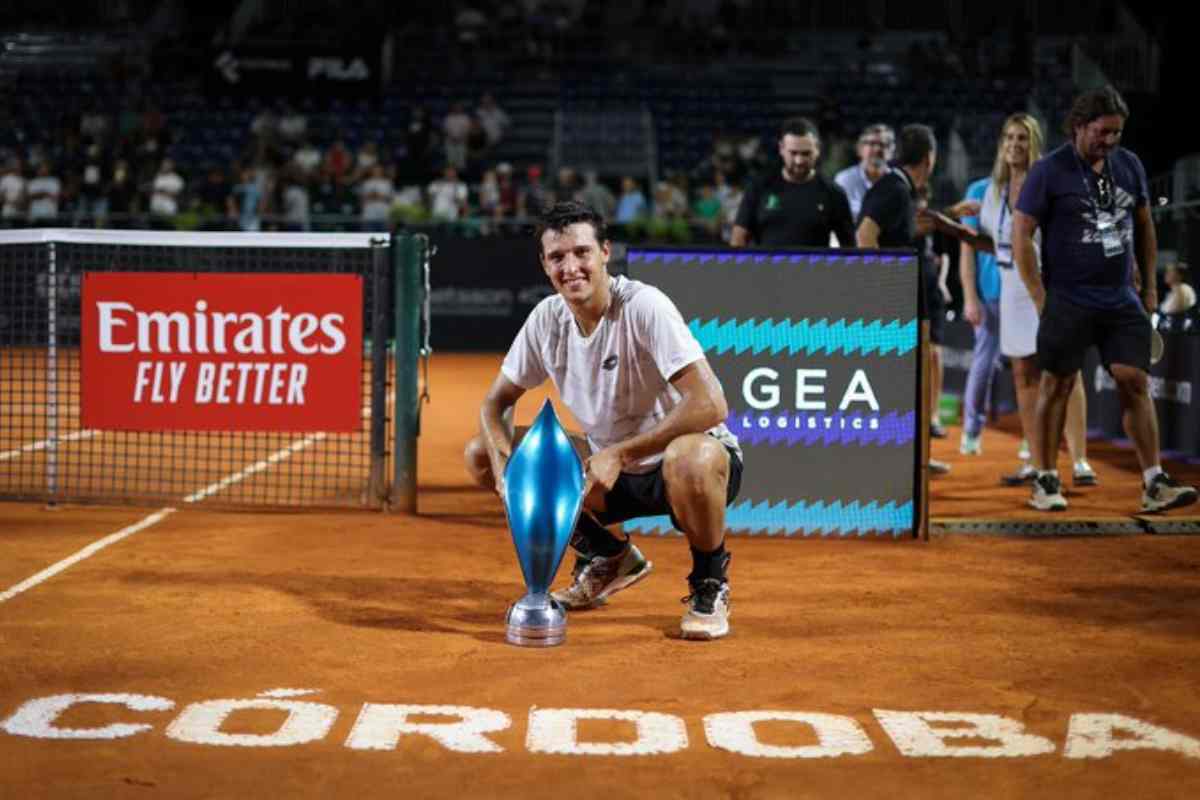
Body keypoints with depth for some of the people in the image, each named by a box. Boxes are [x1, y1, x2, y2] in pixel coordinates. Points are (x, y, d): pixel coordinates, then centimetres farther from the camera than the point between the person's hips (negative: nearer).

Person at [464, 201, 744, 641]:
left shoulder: (644, 307, -24)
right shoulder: (547, 318, -5)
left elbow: (710, 405, -32)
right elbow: (498, 402, 6)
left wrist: (619, 454, -31)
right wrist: (503, 461, -16)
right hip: (610, 471, 7)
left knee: (690, 458, -43)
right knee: (480, 454, -3)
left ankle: (710, 583, -10)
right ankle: (609, 558, 13)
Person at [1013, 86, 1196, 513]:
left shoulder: (1129, 165, 9)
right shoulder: (1050, 171, -6)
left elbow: (1143, 225, 20)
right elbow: (1021, 234, -7)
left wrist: (1150, 284, 16)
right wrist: (1040, 298, -10)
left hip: (1122, 301, 4)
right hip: (1068, 302, -4)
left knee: (1135, 383, -2)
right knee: (1057, 386, 1)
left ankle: (1154, 483, -2)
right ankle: (1045, 481, 12)